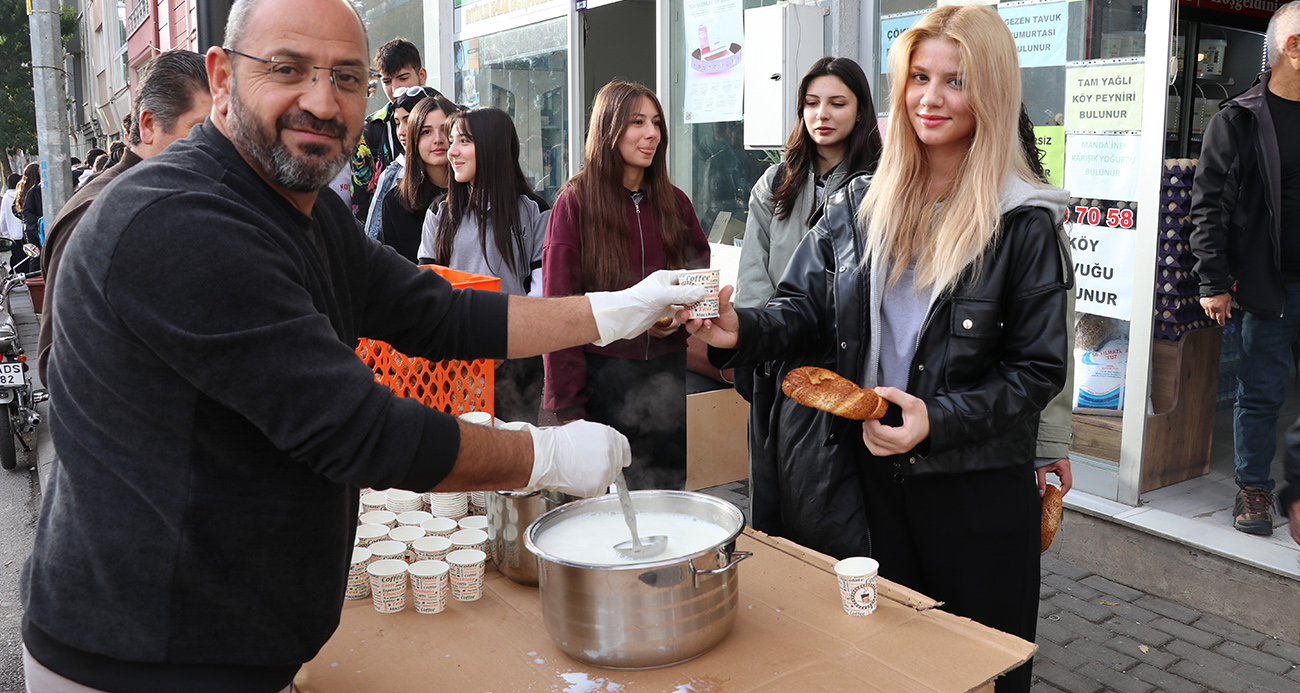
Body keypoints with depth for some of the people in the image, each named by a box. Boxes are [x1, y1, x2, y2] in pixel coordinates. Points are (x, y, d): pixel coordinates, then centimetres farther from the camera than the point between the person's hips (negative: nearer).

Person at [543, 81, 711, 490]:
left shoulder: (673, 202, 7)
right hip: (602, 369, -4)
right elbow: (559, 306, -8)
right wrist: (568, 403, -13)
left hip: (667, 368, 4)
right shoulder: (576, 201, -6)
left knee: (668, 487, 12)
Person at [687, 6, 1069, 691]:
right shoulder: (857, 207, 2)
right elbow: (805, 311, 3)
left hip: (973, 490, -3)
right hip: (863, 479, 3)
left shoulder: (1024, 224, -9)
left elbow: (1037, 369, -8)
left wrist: (938, 419, -22)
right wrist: (741, 331, -19)